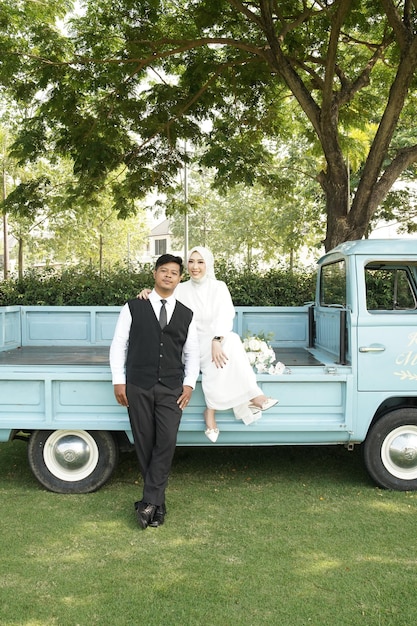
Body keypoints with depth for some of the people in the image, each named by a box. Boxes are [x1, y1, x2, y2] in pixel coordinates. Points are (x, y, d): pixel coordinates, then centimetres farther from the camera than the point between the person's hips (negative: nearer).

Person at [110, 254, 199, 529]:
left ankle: (150, 501, 1)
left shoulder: (186, 315, 10)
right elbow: (119, 345, 4)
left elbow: (192, 353, 14)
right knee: (145, 444, 5)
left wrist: (189, 384, 2)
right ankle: (158, 501, 19)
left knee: (166, 442, -9)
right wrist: (119, 380, -3)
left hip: (171, 389, 1)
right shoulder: (133, 308, 4)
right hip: (138, 387, -1)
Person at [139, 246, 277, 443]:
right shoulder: (180, 289, 7)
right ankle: (253, 396, -28)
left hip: (219, 341, 0)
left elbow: (225, 316, -13)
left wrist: (216, 340, -32)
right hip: (194, 345, 0)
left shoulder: (219, 287, 1)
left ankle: (211, 411, -28)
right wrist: (149, 293, -21)